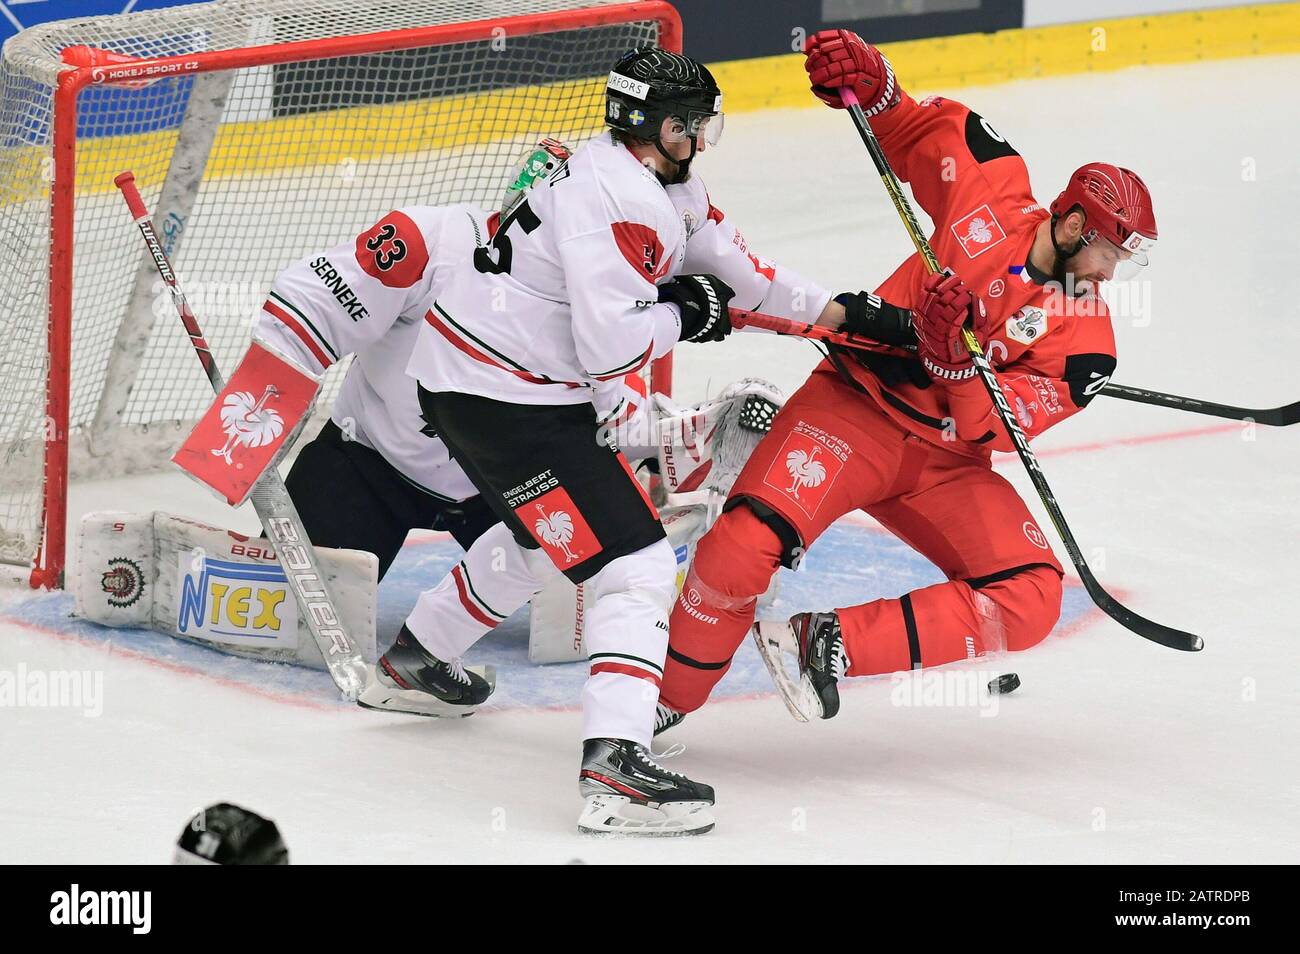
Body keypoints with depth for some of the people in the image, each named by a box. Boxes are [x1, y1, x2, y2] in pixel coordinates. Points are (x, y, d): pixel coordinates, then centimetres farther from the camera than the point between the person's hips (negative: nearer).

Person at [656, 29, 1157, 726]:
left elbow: (991, 428, -11)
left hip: (945, 460, 3)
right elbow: (917, 127, 11)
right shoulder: (994, 192, -3)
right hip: (856, 403, -3)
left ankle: (835, 645, -14)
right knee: (750, 540, -27)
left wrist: (957, 360, -30)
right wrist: (868, 80, -11)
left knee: (1029, 600, -16)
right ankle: (665, 698, -7)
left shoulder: (1085, 337, -2)